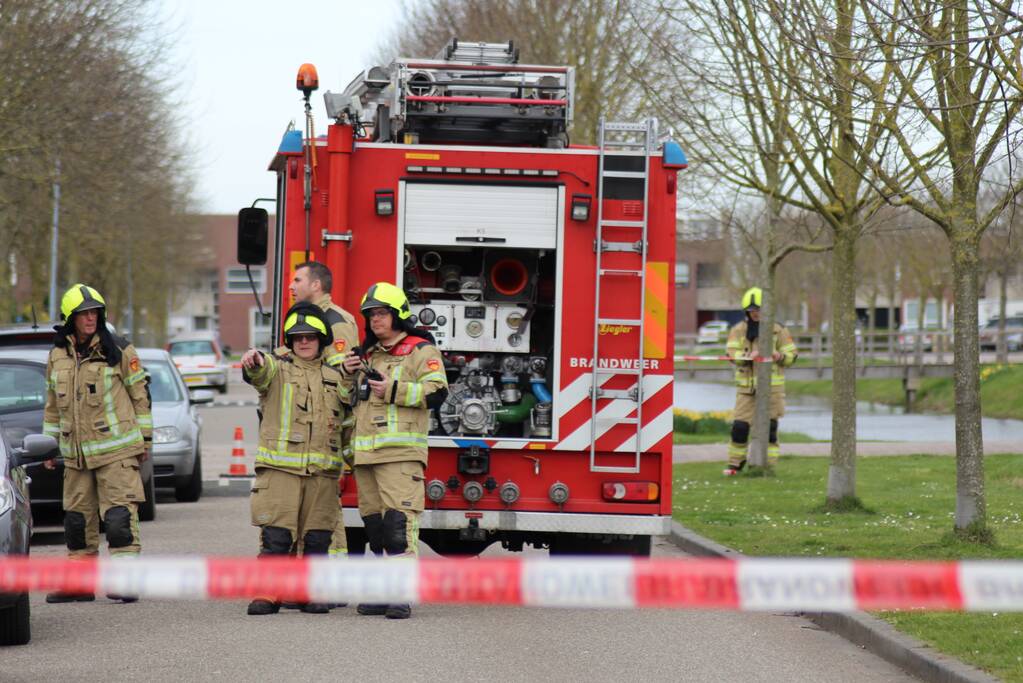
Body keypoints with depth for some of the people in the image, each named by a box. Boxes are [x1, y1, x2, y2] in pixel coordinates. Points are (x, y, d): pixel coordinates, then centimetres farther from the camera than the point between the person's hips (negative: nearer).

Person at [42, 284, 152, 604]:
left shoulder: (118, 351, -4)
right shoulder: (58, 355, 9)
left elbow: (140, 394, 1)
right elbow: (53, 405, 18)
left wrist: (144, 439, 1)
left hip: (116, 450, -5)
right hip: (75, 454, 5)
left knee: (119, 516, -10)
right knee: (77, 518, 10)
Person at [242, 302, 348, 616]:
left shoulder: (334, 377, 18)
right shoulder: (277, 367, 5)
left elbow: (347, 417, 31)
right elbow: (260, 372, -20)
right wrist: (253, 361, -44)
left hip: (322, 471, 4)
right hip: (280, 467, -4)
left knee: (317, 538, 4)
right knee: (276, 536, -9)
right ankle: (267, 595, -5)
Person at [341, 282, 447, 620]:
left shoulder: (420, 351, 1)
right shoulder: (369, 355, 23)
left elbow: (436, 392, -11)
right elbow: (351, 399, 32)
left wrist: (393, 389, -15)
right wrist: (350, 374, 12)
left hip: (401, 453, -8)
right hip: (365, 452, 8)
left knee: (400, 520, -15)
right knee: (374, 523, 8)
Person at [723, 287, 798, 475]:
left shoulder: (778, 330, 3)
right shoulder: (738, 330, 5)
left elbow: (791, 355, 4)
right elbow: (732, 353, -8)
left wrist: (780, 356, -19)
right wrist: (748, 355, -27)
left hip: (771, 384, -1)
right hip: (746, 385, 1)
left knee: (769, 427, -1)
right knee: (739, 426, -3)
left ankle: (769, 465, 6)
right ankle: (735, 463, 9)